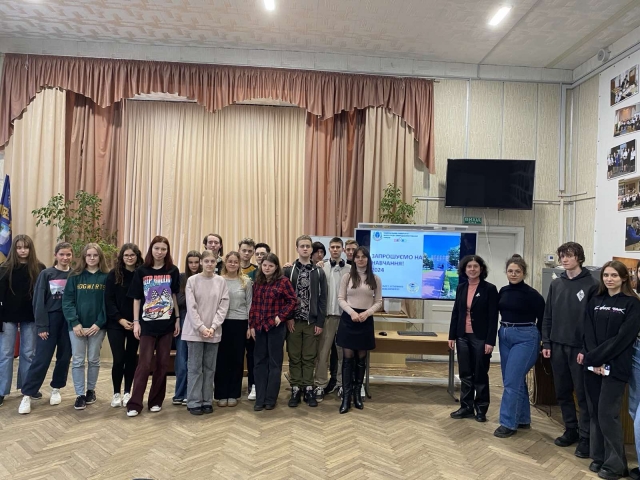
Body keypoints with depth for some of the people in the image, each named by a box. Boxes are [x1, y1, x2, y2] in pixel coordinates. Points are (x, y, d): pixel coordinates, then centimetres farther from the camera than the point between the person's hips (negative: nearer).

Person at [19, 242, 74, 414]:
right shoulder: (46, 274, 0)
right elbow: (39, 301, -3)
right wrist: (41, 326, -8)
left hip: (69, 321, 2)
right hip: (50, 320, -2)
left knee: (64, 357, 8)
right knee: (41, 359, -3)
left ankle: (56, 389, 25)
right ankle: (27, 395, 6)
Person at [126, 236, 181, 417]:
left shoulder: (173, 271, 2)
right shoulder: (141, 271, -1)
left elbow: (175, 296, 7)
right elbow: (136, 298, 2)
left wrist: (177, 319, 4)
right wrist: (136, 322, -3)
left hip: (167, 324, 2)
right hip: (147, 324, -1)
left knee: (162, 364, 8)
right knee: (144, 364, -3)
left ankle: (156, 400, 19)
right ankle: (134, 403, 6)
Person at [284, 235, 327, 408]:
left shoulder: (319, 272, 3)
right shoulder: (288, 271, 0)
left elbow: (322, 299, 1)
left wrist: (320, 323, -3)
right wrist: (288, 318, -9)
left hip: (312, 322, 1)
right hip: (293, 321, 0)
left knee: (309, 357, 7)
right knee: (294, 357, 6)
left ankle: (308, 389, 17)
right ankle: (296, 389, 16)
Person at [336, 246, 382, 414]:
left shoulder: (375, 279, 4)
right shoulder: (347, 277, 3)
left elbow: (378, 302, 4)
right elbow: (341, 299, 1)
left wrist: (367, 313, -12)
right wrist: (352, 312, -15)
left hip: (366, 320, 1)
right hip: (348, 319, -1)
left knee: (361, 359, 9)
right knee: (348, 358, 0)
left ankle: (357, 394, 22)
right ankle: (346, 397, 5)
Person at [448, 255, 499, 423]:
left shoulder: (490, 289, -7)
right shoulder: (461, 288, 6)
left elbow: (493, 317, -10)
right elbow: (455, 312, 9)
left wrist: (490, 341, -14)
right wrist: (452, 336, 6)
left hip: (480, 338, -4)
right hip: (463, 337, 4)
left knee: (480, 375, 7)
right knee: (465, 374, 10)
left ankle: (481, 409, 20)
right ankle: (466, 407, 21)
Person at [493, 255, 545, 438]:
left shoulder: (531, 294, -11)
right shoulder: (503, 291, 6)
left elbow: (543, 318, -6)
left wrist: (537, 337, 0)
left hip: (524, 338, -7)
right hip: (505, 336, 7)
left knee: (512, 381, -7)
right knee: (516, 380, 14)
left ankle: (508, 423, 3)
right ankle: (523, 419, 27)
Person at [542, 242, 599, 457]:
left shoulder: (591, 284, -7)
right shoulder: (556, 284, 9)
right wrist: (546, 343, 5)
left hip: (579, 347, -5)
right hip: (557, 346, 5)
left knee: (583, 394, 2)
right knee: (562, 392, 13)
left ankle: (585, 437, 13)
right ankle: (571, 430, 27)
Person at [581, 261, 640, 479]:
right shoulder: (595, 301, 10)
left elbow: (622, 338, -11)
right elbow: (588, 333, 4)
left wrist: (591, 357, -14)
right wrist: (593, 361, -11)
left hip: (615, 367, -4)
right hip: (593, 365, 4)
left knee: (607, 414, -3)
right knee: (595, 412, 8)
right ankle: (599, 457, 22)